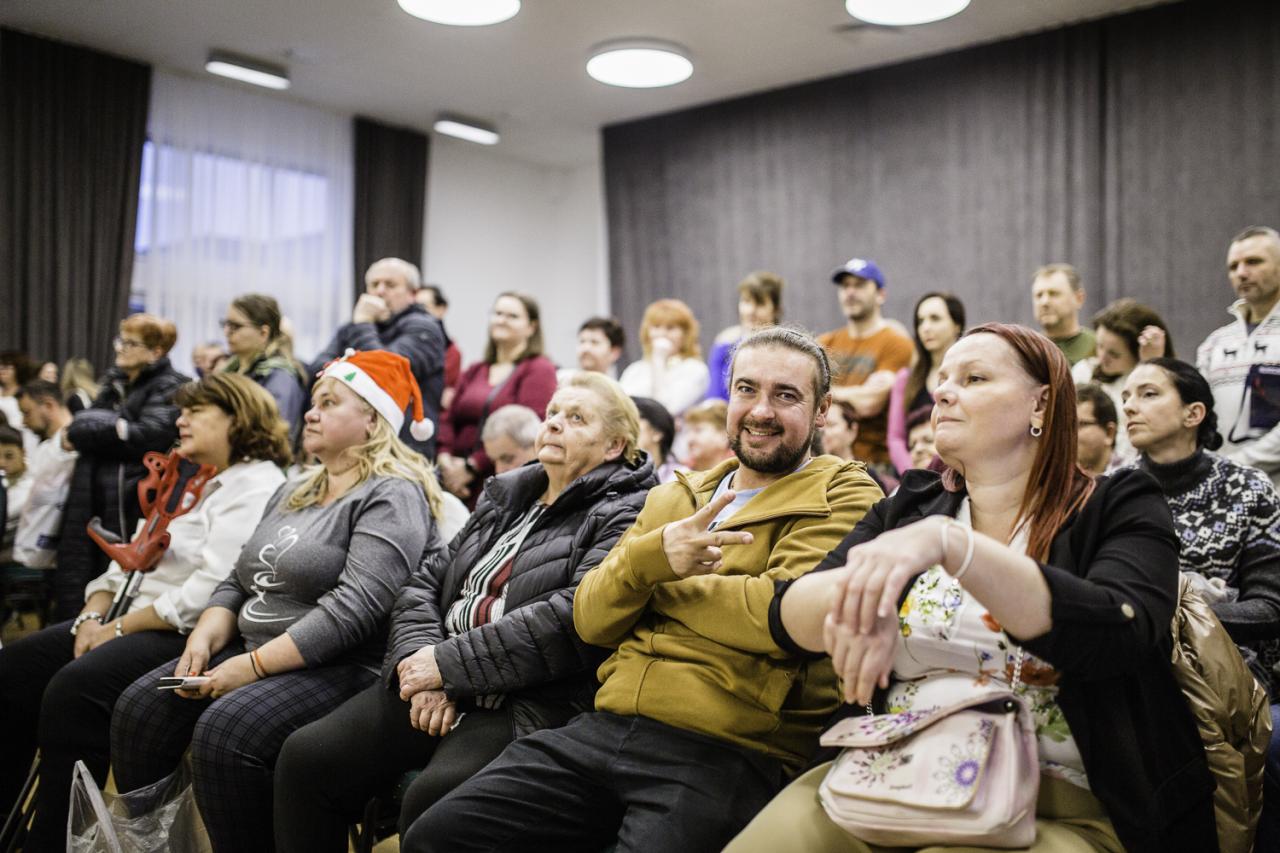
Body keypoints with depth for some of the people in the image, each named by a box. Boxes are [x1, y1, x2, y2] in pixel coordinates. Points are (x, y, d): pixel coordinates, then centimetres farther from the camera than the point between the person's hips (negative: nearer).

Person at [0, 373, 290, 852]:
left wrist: (120, 628, -15)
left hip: (186, 635, -10)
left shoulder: (257, 488, -11)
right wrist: (93, 616, 0)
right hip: (128, 620, 10)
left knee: (74, 690, -29)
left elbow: (209, 593, -22)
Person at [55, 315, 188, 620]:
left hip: (131, 502, -7)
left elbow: (149, 437, -15)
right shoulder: (113, 381, 21)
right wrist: (116, 429, -7)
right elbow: (79, 425, 15)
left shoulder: (171, 387, -2)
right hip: (90, 497, 7)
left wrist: (84, 432, -6)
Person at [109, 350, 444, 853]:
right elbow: (238, 582, 18)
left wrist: (253, 665, -22)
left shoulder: (391, 497, -11)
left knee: (225, 732, -29)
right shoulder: (293, 492, 18)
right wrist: (204, 640, -2)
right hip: (254, 653, 9)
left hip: (342, 667, -8)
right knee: (140, 709, -6)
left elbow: (355, 607, -23)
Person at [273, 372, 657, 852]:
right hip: (437, 683, 7)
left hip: (532, 702, -7)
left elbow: (574, 618, -18)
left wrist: (448, 663, -16)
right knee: (306, 757, -9)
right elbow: (426, 583, 14)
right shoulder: (503, 496, 21)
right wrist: (422, 661, -7)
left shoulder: (624, 514, -2)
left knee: (433, 798, -32)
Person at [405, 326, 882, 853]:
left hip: (726, 755, -5)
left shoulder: (841, 500, 1)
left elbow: (780, 615, -17)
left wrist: (660, 580, -2)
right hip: (603, 728, 6)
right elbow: (591, 619, 11)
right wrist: (651, 557, -10)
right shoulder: (670, 499, 19)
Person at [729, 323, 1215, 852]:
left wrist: (948, 542, -33)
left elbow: (1117, 633, -21)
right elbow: (790, 618, -1)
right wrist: (853, 593, -25)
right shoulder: (909, 508, 12)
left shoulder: (1120, 507, 1)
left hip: (1058, 801, -1)